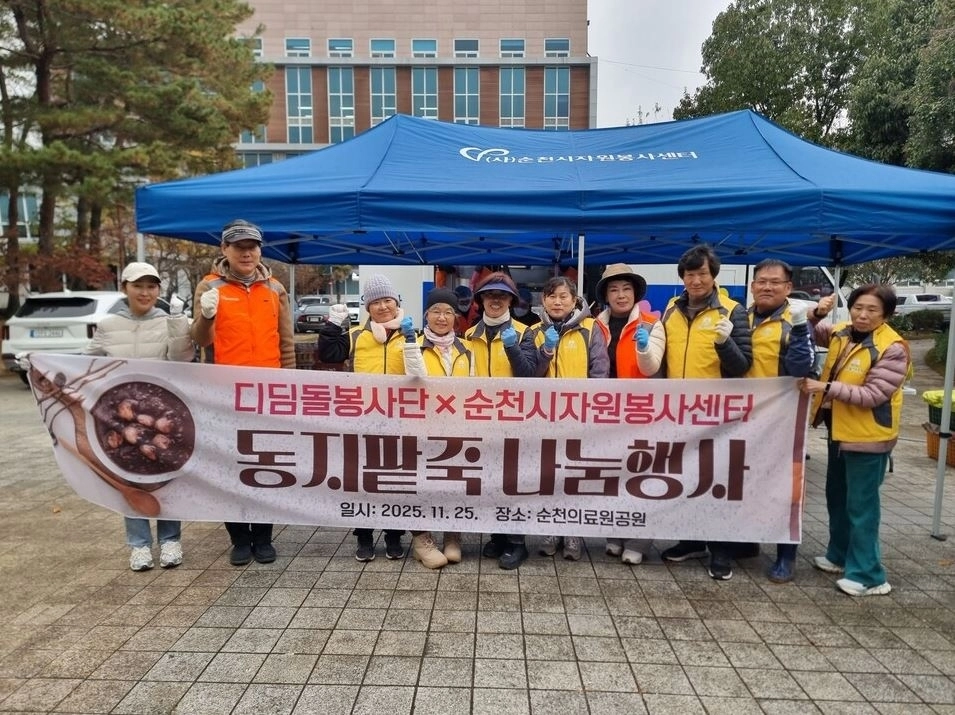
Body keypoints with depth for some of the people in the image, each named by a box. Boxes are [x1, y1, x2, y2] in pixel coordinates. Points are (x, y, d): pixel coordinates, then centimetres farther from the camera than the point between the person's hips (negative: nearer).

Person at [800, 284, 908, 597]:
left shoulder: (892, 348, -17)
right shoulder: (841, 333, 3)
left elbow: (872, 395, -23)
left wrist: (826, 387, -29)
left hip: (868, 437, -8)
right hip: (840, 431, 8)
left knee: (861, 505, -1)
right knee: (837, 497, 19)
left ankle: (868, 575, 10)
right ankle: (840, 556, 36)